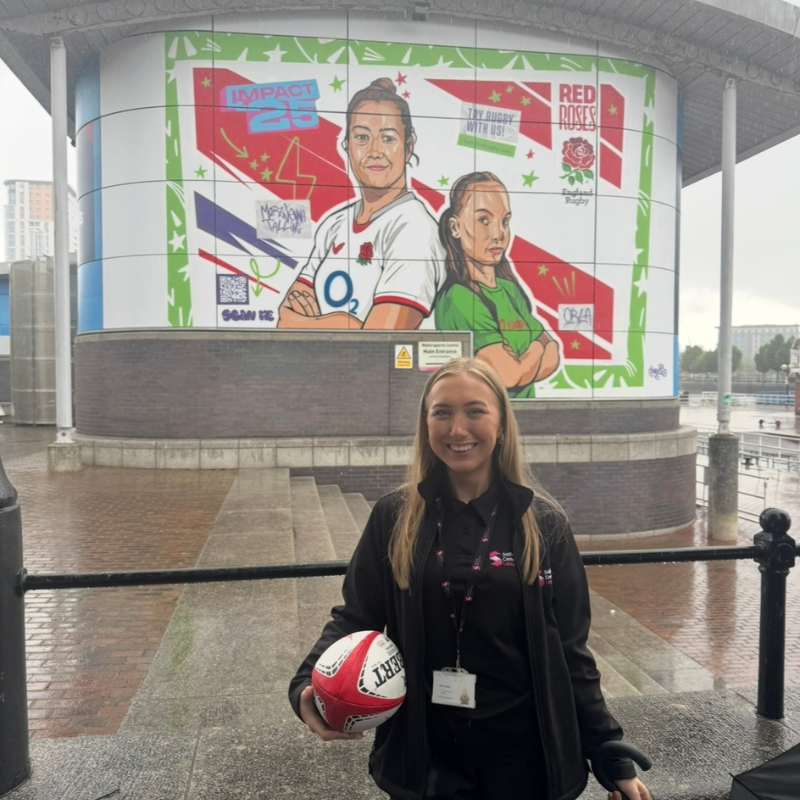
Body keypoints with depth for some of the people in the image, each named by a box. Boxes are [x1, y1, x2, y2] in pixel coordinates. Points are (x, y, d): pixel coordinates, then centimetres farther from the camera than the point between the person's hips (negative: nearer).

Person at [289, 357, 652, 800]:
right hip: (422, 752, 1)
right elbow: (354, 618, -3)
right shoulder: (395, 516, -6)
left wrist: (613, 759, -3)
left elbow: (568, 651, -3)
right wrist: (309, 686, -21)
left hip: (523, 754, 0)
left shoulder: (542, 521, -7)